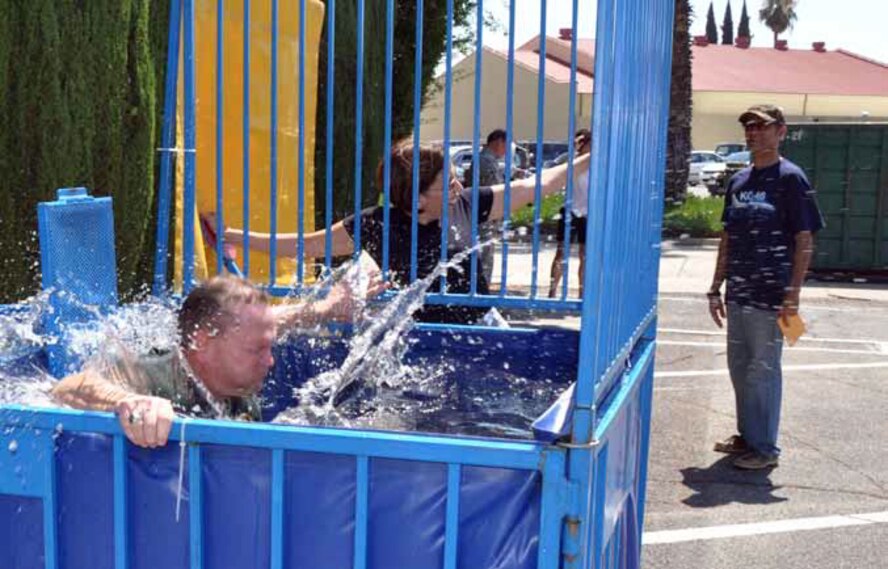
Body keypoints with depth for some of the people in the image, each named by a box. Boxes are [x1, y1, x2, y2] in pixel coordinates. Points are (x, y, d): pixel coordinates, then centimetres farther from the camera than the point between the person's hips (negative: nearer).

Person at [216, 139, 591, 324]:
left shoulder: (466, 205, -4)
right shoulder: (378, 226, -11)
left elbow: (532, 187, 4)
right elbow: (305, 245, -5)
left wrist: (589, 160, 4)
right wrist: (233, 237, -8)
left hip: (477, 328, 3)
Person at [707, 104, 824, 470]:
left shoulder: (790, 179, -8)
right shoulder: (738, 181, 12)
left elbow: (804, 242, -10)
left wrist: (793, 294, -16)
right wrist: (716, 288, 14)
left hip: (771, 296, -7)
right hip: (738, 294, 7)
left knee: (763, 370, 0)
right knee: (739, 367, 14)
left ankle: (765, 448, 12)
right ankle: (747, 436, 29)